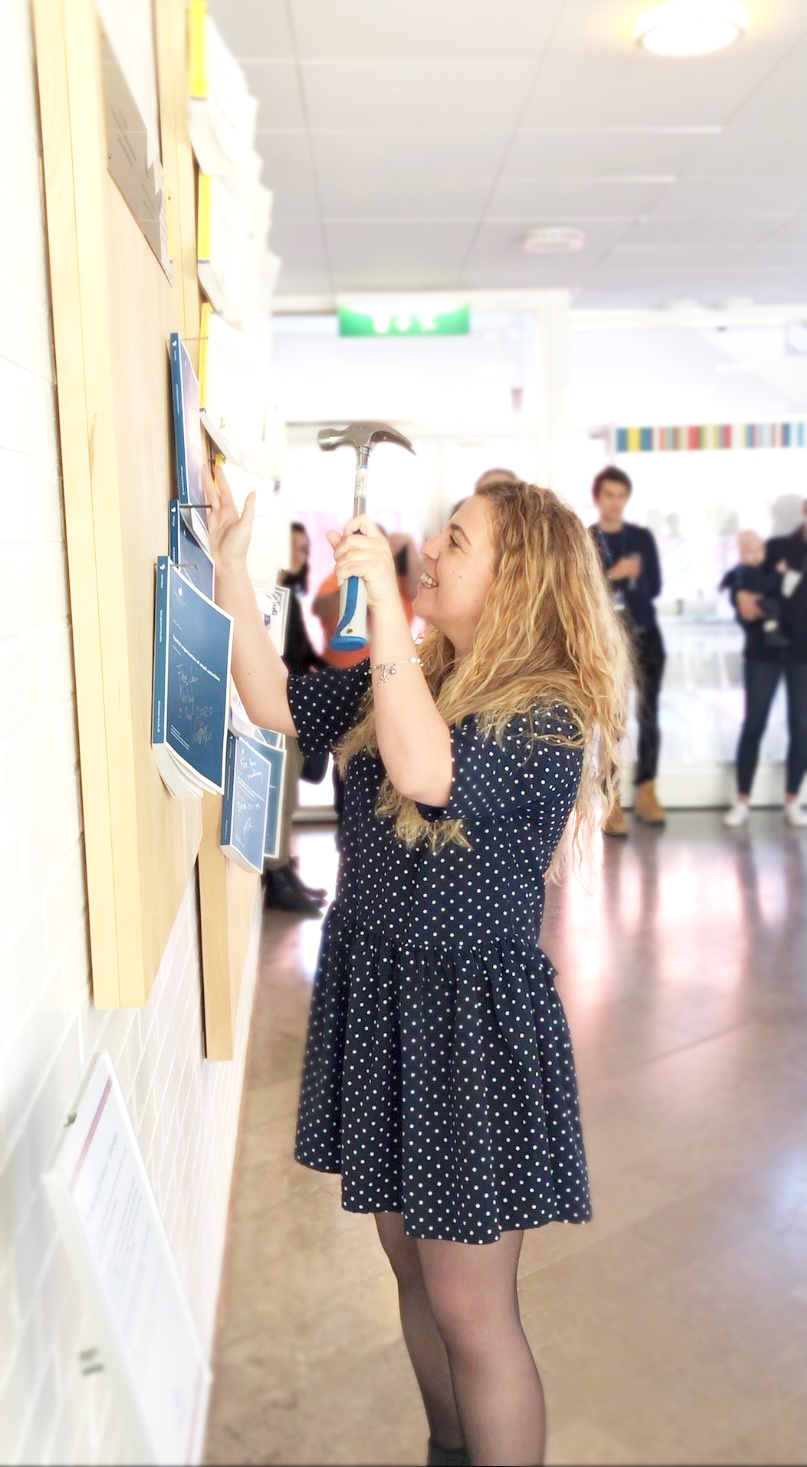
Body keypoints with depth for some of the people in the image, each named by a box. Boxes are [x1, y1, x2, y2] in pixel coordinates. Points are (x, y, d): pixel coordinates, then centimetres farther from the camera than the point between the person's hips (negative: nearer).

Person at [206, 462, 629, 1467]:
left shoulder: (549, 713, -17)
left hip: (472, 1016, -7)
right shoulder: (409, 678, 5)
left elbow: (426, 772, -34)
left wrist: (383, 602, -33)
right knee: (410, 1260, 23)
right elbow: (278, 704, 1)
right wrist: (231, 562, -3)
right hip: (375, 991, 8)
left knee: (468, 1304, 6)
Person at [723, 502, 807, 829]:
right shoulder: (777, 547, 1)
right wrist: (742, 596, -20)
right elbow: (744, 582, 1)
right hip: (764, 649, -1)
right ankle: (742, 801, 10)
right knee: (753, 724, 2)